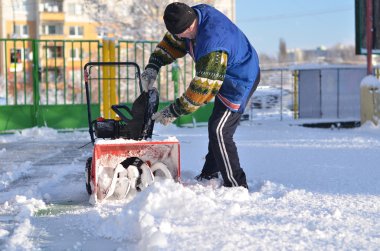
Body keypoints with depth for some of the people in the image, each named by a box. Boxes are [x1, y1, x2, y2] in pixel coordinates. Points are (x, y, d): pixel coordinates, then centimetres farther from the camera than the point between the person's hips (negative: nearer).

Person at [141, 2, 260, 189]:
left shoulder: (212, 44, -39)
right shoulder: (195, 14, -11)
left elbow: (203, 88, -34)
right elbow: (171, 42, 5)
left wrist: (174, 112, -27)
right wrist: (153, 66, -7)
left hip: (240, 83, -10)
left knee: (219, 132, -15)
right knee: (216, 128, 20)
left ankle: (236, 186, -7)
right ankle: (209, 175, 35)